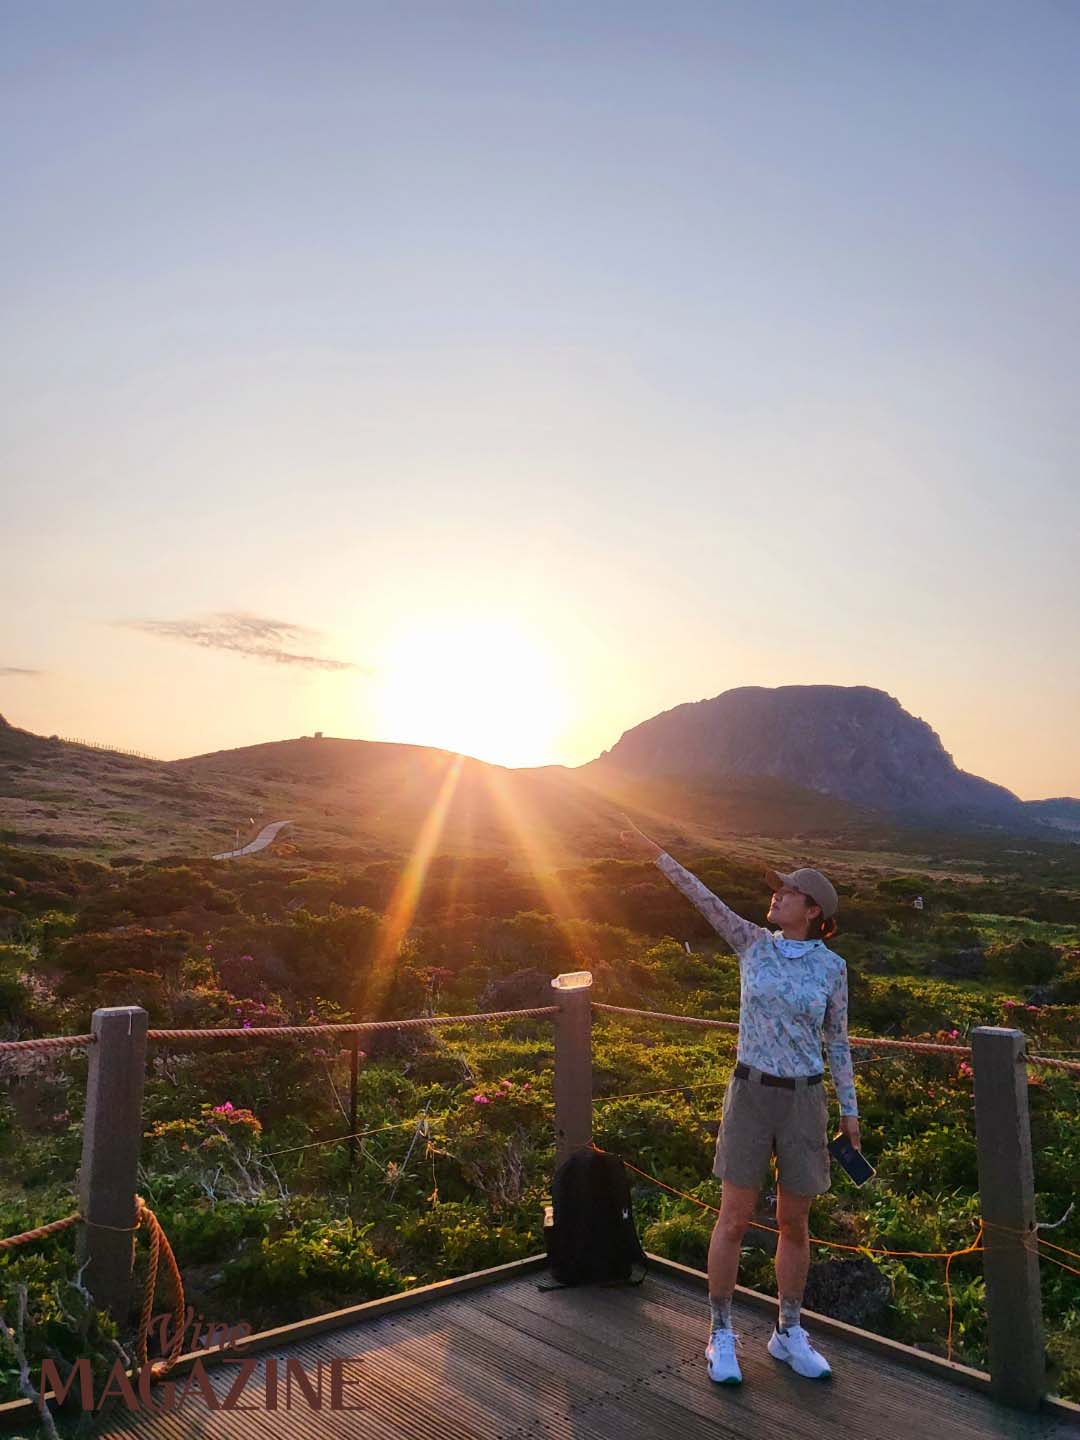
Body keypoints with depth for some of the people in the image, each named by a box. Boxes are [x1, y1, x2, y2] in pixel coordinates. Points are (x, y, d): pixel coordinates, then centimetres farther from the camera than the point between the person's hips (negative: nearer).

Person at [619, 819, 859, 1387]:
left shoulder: (832, 967, -2)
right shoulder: (754, 944, -2)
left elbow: (836, 1043, 6)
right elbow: (704, 898, -6)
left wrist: (850, 1112, 7)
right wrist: (656, 853, -10)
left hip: (804, 1101, 1)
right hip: (750, 1094, 0)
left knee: (794, 1224, 11)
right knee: (734, 1220, 4)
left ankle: (788, 1335, 31)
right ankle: (721, 1336, 21)